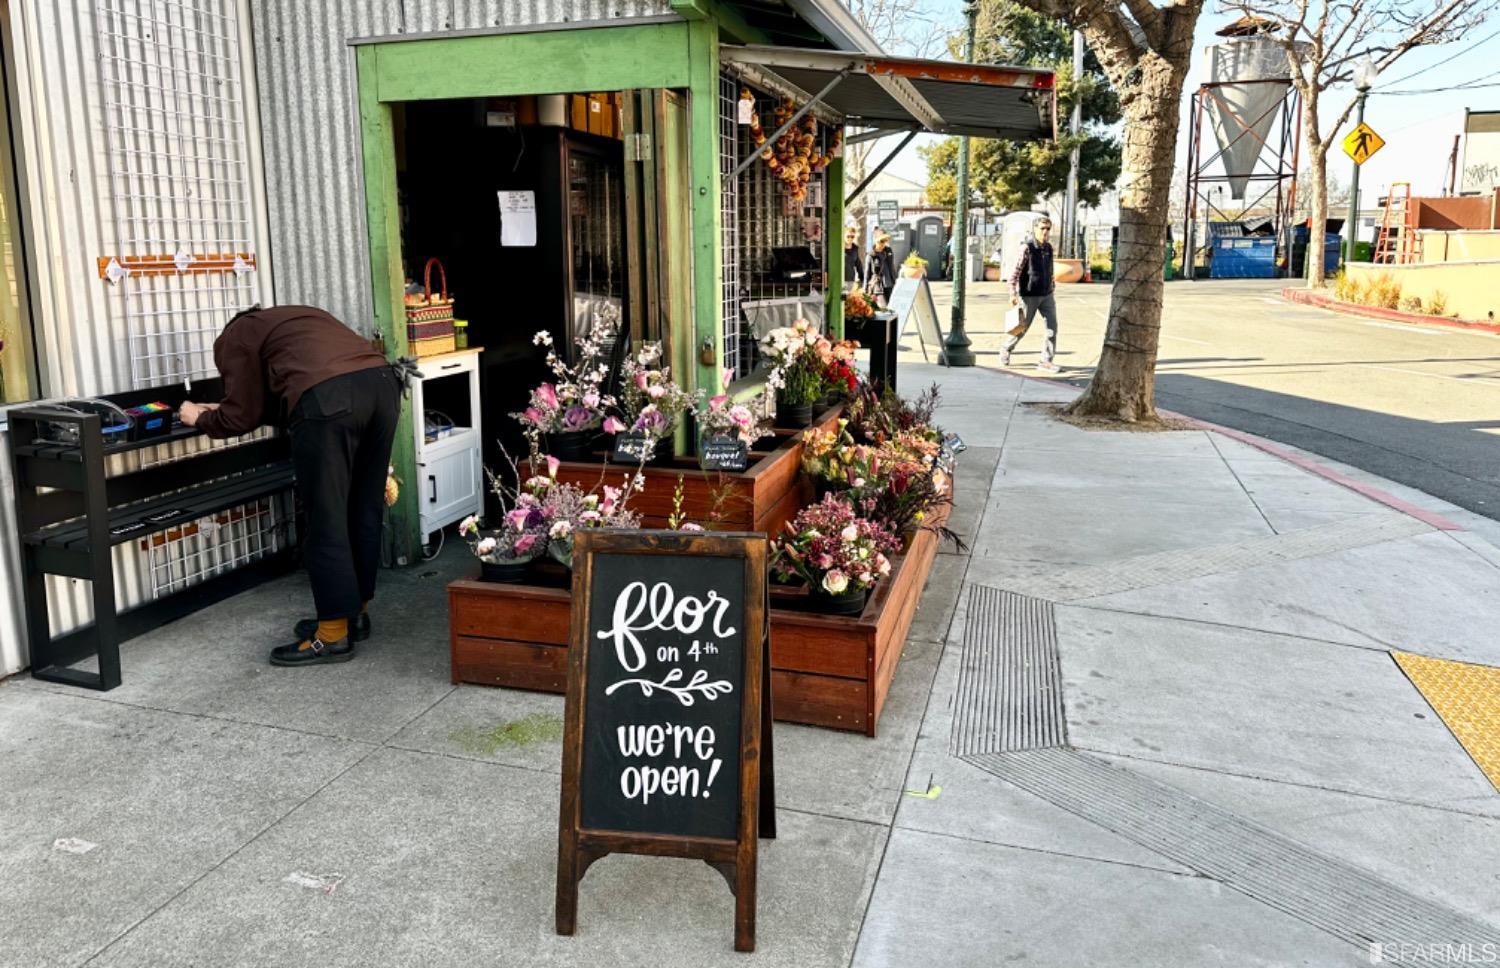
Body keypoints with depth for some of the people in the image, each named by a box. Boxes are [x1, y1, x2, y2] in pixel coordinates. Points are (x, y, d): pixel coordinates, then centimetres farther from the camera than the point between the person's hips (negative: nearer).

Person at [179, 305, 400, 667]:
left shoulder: (234, 337, 21)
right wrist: (222, 407, 50)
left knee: (326, 518, 2)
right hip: (382, 382, 7)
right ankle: (356, 612, 29)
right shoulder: (296, 317, 42)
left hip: (328, 398, -7)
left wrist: (201, 418, 36)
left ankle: (333, 634, 10)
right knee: (365, 508, 17)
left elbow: (242, 416, 16)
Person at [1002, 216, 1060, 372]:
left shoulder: (1049, 247, 6)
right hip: (1029, 295, -5)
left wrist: (1052, 282, 20)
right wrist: (1013, 293, -21)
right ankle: (1006, 350, 31)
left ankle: (1046, 361, 2)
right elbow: (1015, 271, -16)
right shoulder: (1027, 248, -14)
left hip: (1046, 295, 6)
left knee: (1052, 326, -4)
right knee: (1022, 327, 7)